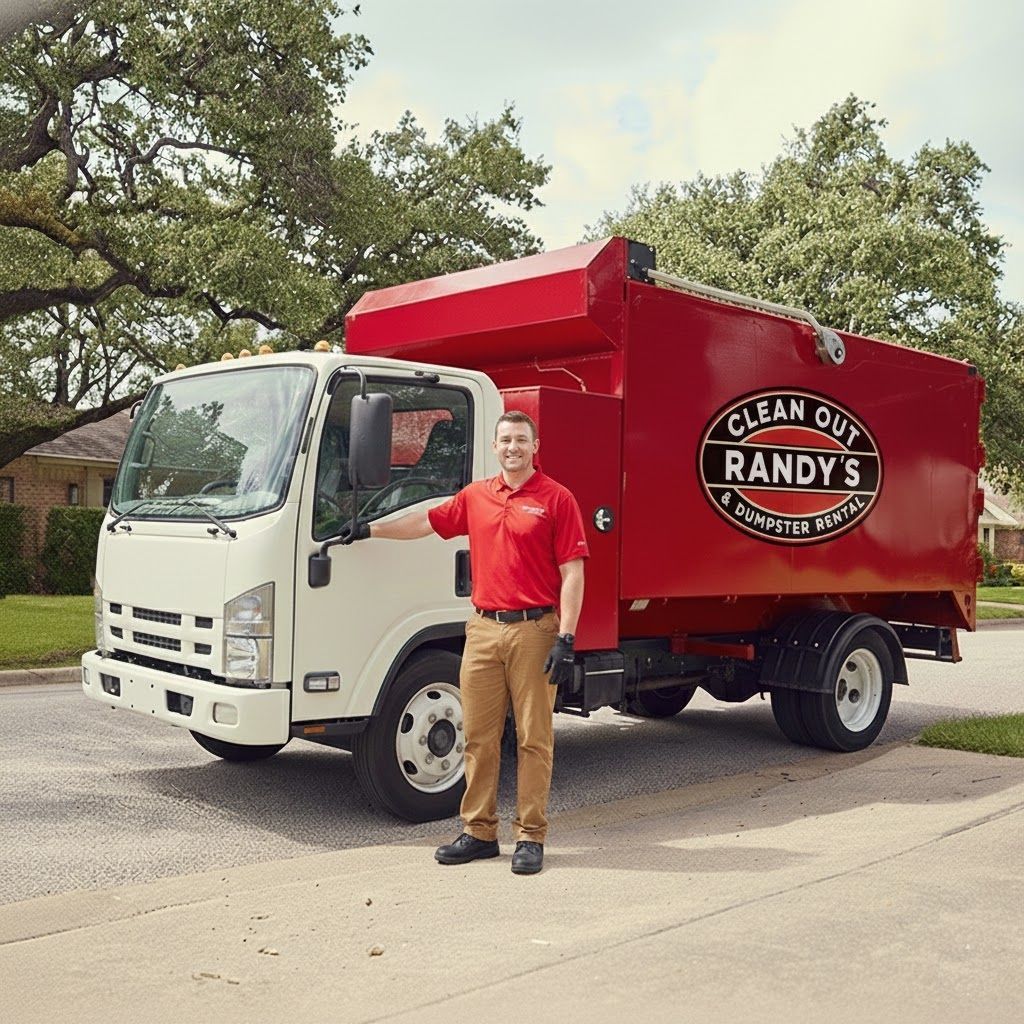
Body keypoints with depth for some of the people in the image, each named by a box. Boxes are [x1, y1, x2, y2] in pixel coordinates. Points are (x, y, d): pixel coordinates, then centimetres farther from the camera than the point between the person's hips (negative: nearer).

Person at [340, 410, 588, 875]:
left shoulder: (556, 499, -3)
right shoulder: (475, 496, 13)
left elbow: (572, 572, -7)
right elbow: (427, 522, 26)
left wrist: (566, 637, -13)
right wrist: (370, 530, 26)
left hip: (534, 630, -5)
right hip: (483, 628, 5)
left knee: (534, 737, 2)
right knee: (479, 736, 8)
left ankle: (531, 837, 11)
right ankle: (479, 831, 19)